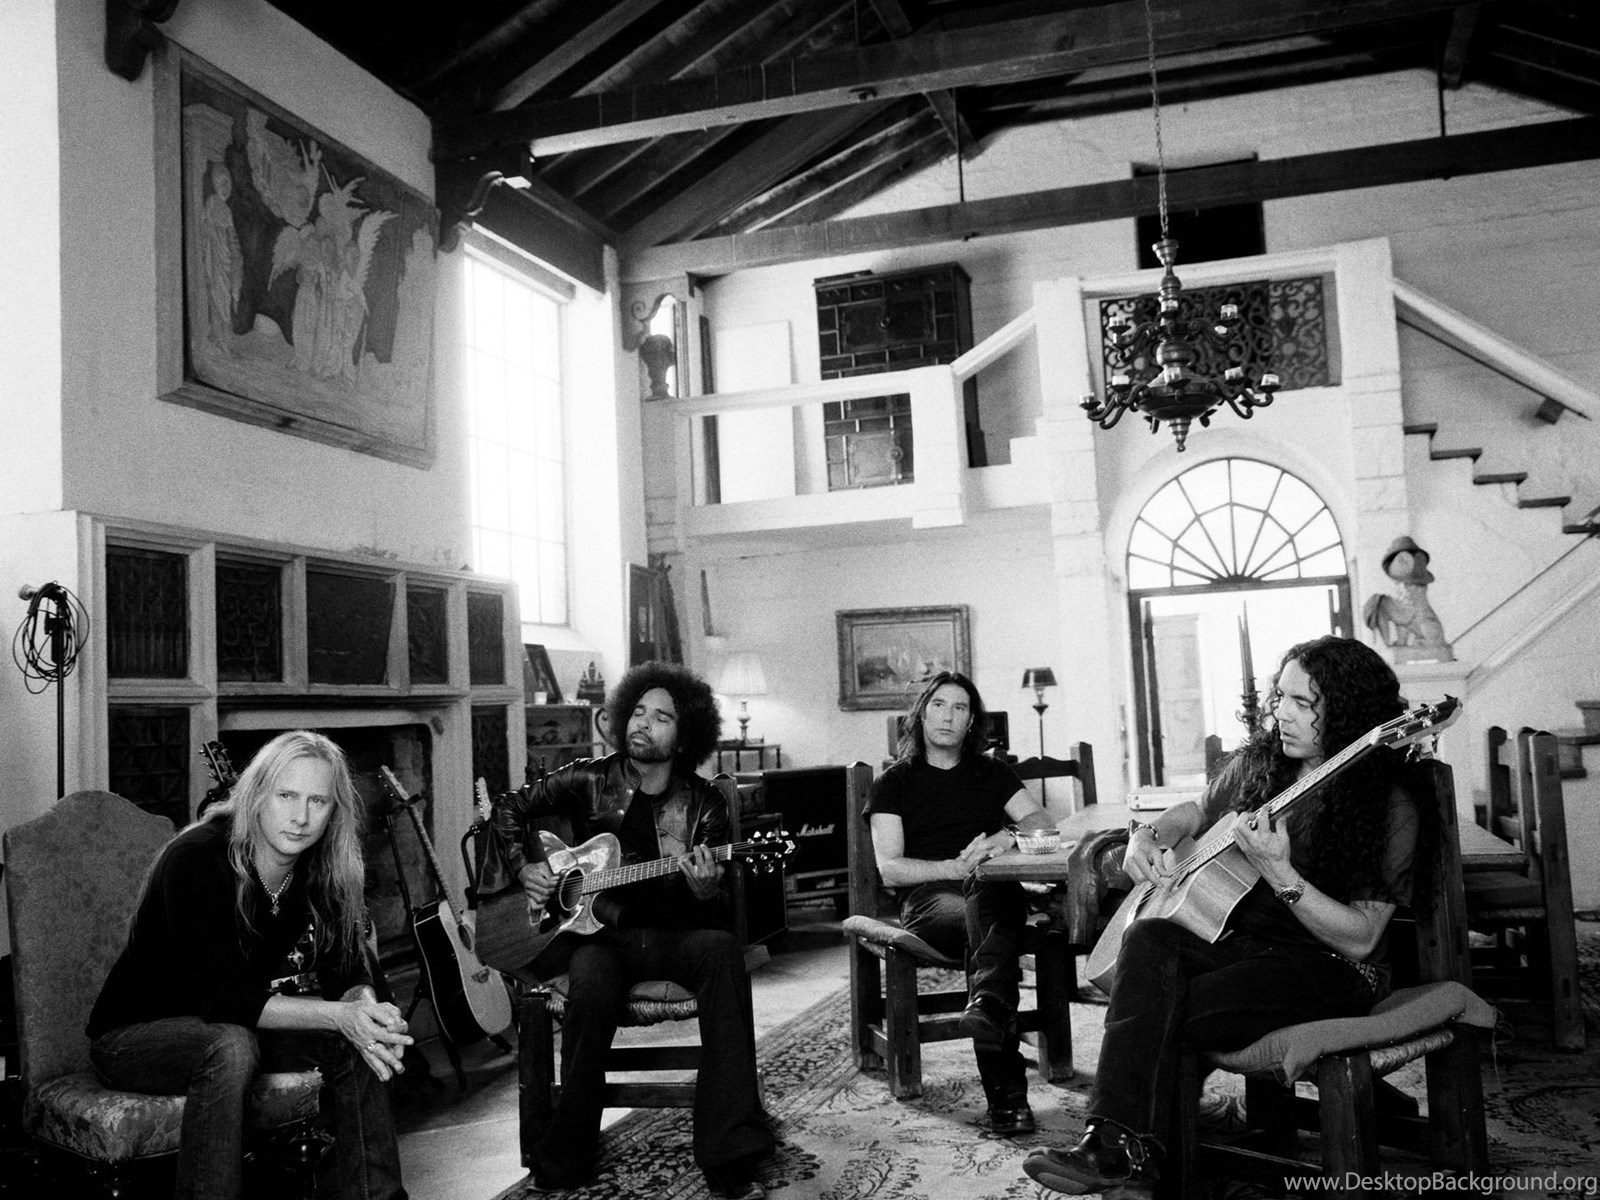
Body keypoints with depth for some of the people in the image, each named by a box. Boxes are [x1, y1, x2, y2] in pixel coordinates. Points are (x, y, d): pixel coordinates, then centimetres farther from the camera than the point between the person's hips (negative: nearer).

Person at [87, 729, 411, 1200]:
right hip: (134, 1034, -6)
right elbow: (220, 997, -32)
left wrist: (366, 1007, -30)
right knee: (231, 1047, -37)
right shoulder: (196, 859, -27)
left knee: (358, 1043, -16)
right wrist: (338, 1015, -39)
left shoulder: (320, 871, -7)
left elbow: (347, 971, -5)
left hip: (242, 1025, 6)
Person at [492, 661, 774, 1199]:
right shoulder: (588, 781, 3)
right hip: (598, 934, 0)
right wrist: (525, 868, 3)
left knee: (722, 950, -34)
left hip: (671, 934, 0)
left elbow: (717, 913, 2)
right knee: (590, 988, -36)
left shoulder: (703, 806, 2)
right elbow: (509, 807, 17)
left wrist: (704, 891, -21)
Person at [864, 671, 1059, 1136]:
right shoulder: (894, 783, 17)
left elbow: (1042, 822, 14)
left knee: (985, 906, -38)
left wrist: (1008, 839, -10)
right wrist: (955, 867, -13)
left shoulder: (991, 773, 28)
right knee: (989, 919, -38)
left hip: (996, 886, 2)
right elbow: (889, 869, 4)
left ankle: (987, 1004, -66)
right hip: (928, 897, -2)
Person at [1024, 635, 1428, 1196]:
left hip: (1328, 967, -6)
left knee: (1159, 1017, -28)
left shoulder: (1390, 806, -12)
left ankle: (1128, 1150, -12)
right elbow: (1197, 811, 27)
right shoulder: (1257, 761, 6)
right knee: (1151, 938, -28)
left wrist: (1280, 874, -29)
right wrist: (1150, 836, 4)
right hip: (1239, 940, 6)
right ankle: (1119, 1143, -33)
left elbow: (1359, 939, -16)